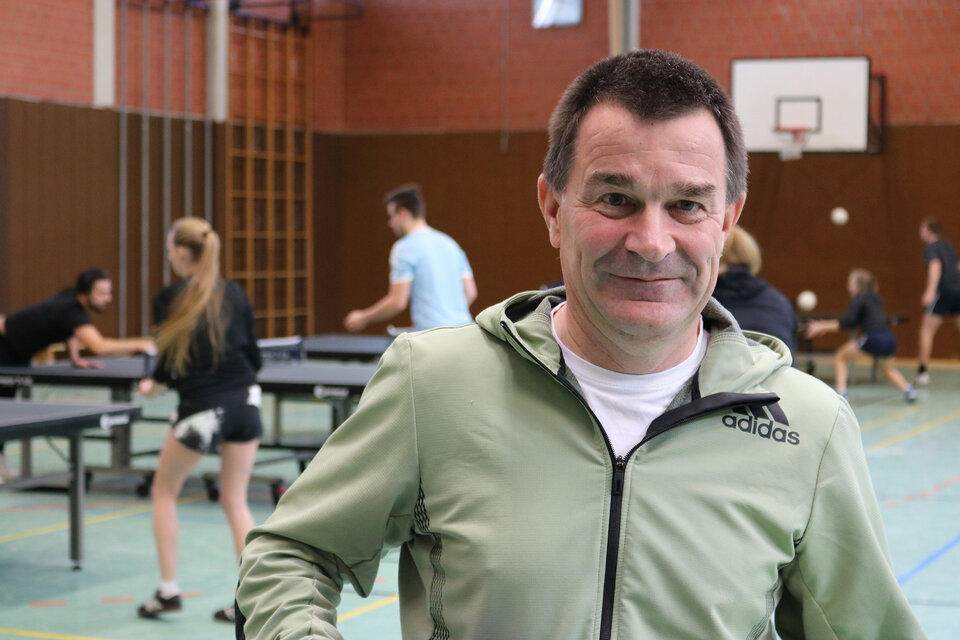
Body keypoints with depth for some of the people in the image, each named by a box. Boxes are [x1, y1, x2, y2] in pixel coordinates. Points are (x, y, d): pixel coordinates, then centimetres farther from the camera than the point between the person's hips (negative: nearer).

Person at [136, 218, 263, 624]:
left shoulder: (169, 299, -6)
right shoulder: (234, 294, 5)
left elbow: (168, 359, -3)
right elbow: (253, 356, 9)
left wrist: (155, 383, 18)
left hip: (201, 408, -4)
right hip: (245, 401, 4)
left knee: (164, 492, 17)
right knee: (235, 500, 12)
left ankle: (168, 590, 16)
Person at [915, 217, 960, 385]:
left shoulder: (931, 247, -3)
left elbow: (936, 266, -19)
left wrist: (930, 291, -29)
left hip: (943, 291, -6)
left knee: (927, 330, 1)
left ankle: (923, 371, -2)